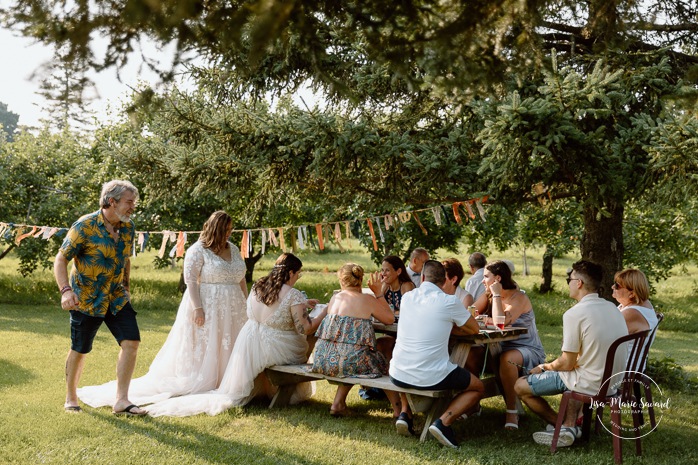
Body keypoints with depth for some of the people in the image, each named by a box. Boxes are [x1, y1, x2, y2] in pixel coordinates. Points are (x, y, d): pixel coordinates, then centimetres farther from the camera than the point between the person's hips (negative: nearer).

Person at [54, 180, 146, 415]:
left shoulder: (128, 228, 1)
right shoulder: (85, 226, -17)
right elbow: (60, 260, -15)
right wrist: (66, 290, -28)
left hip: (117, 298, 5)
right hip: (86, 299, -5)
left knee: (131, 342, -8)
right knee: (80, 350, 7)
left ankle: (121, 400, -1)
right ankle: (71, 399, 28)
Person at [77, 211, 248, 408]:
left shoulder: (233, 249, 11)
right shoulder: (198, 250, -8)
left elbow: (241, 279, 15)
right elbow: (190, 280, -14)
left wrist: (247, 306, 10)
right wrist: (197, 308, -21)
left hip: (232, 310, 7)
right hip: (206, 307, -7)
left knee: (227, 348, 8)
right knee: (201, 349, -3)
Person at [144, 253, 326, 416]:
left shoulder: (257, 286, 4)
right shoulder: (293, 295, -18)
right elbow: (305, 329, -19)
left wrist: (301, 304, 24)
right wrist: (325, 312, -5)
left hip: (249, 342, 6)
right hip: (275, 349, -6)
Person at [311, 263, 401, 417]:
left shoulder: (335, 297, 10)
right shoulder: (367, 299, -2)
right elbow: (390, 319, 8)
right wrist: (378, 293, 13)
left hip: (325, 360, 5)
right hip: (352, 361, -5)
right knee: (384, 363, 22)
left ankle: (338, 403, 28)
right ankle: (398, 409, 26)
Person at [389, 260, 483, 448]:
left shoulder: (407, 297, 7)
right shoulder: (449, 302, -7)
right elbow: (475, 329, 9)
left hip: (398, 375, 5)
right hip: (432, 377, -4)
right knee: (478, 388, 19)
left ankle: (405, 413, 20)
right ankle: (444, 422, -3)